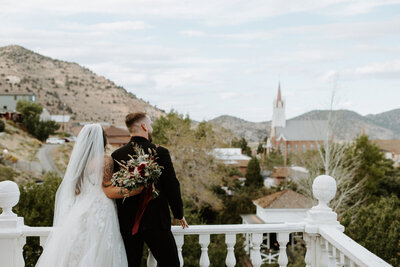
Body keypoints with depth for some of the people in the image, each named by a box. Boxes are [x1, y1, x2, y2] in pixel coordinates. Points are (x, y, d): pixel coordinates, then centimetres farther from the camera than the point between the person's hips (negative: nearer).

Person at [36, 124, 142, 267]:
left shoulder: (78, 160, 10)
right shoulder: (105, 160, -10)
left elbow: (75, 190, 15)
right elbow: (110, 191, -14)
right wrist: (140, 189, -15)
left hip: (78, 212, 7)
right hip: (99, 213, -7)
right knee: (97, 255, -4)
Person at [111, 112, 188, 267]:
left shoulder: (116, 155, -1)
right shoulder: (160, 153, -10)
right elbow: (172, 186, -7)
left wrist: (120, 219, 16)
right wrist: (179, 214, 7)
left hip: (127, 225, 4)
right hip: (155, 222, -3)